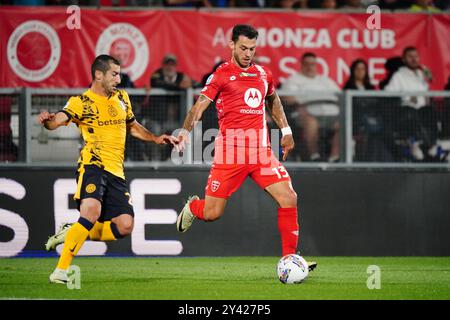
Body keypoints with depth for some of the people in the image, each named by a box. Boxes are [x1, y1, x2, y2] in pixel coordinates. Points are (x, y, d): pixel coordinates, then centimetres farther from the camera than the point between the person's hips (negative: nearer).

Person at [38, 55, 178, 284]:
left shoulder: (122, 98, 17)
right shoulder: (81, 102, -3)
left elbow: (132, 126, 33)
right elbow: (58, 120, -19)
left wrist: (156, 139, 21)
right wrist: (48, 120, -42)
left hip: (116, 172, 6)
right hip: (93, 166, -6)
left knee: (125, 226, -5)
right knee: (91, 213, -29)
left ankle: (70, 234, 12)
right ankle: (61, 270, -24)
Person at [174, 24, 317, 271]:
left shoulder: (263, 74, 13)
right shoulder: (221, 75, -3)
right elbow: (199, 106, -10)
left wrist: (285, 130, 26)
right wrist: (185, 131, -27)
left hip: (261, 152, 5)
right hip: (230, 153, -4)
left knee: (289, 198, -9)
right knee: (212, 213, -3)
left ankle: (289, 258, -1)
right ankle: (192, 207, 35)